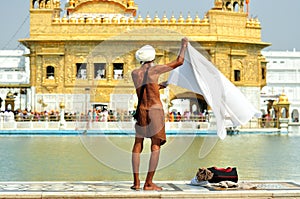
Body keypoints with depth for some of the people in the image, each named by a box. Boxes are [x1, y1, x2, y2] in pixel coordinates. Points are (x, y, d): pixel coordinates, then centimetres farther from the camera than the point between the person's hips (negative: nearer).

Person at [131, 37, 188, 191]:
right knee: (155, 146, -1)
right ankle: (149, 183, -5)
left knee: (137, 144, 13)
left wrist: (162, 85, 37)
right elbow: (179, 62, -2)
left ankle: (136, 182, 10)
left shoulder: (134, 73, 7)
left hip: (141, 111, 5)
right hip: (155, 110, -4)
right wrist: (184, 44, 13)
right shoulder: (154, 70, -6)